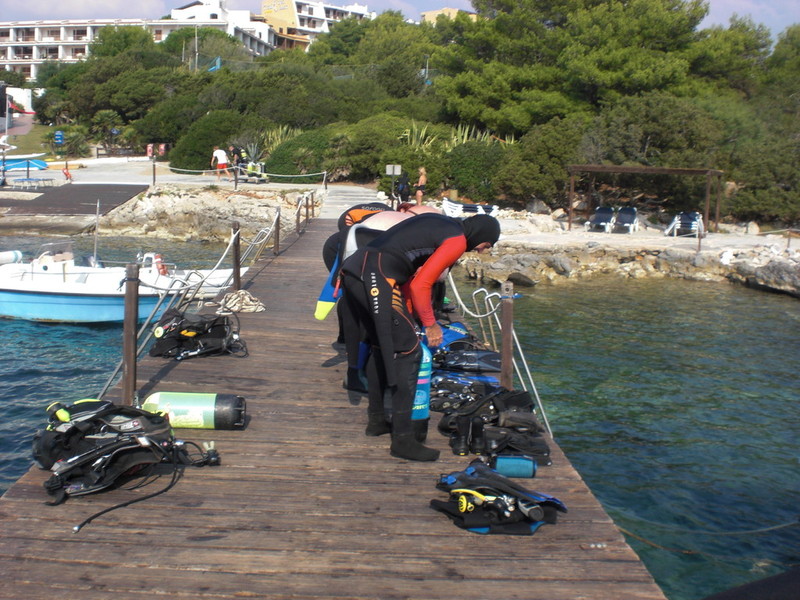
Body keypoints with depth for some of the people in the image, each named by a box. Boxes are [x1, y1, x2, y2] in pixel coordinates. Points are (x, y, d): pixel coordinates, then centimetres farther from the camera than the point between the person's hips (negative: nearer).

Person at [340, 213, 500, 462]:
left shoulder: (437, 222, 24)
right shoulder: (457, 240, -1)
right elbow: (420, 285, -6)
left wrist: (410, 316, 24)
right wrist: (430, 324, 7)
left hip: (352, 270, 10)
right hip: (377, 280, -10)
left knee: (382, 348, 22)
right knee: (408, 353, -3)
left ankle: (376, 421, 34)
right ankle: (403, 441, 0)